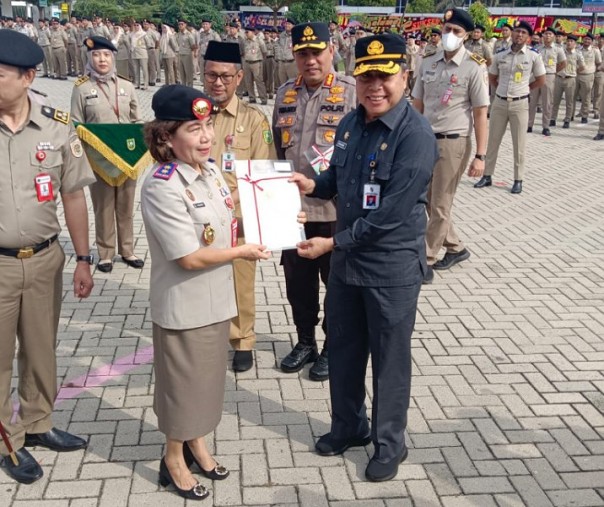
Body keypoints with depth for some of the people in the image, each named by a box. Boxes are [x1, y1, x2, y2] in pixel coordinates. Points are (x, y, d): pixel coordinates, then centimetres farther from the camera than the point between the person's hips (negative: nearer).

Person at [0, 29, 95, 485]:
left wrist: (83, 259, 4)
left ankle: (38, 425, 37)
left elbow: (73, 196, 3)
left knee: (41, 349, 17)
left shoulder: (56, 127, -4)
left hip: (45, 259, 2)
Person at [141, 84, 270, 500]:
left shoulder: (211, 171, 0)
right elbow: (190, 257, -24)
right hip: (185, 305, -7)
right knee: (183, 380, 11)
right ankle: (174, 461, 33)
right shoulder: (162, 187, -24)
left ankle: (197, 444, 44)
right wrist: (242, 252, -14)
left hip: (215, 298, 7)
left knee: (208, 375, 22)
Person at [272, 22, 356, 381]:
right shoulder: (285, 94, 9)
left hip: (336, 208, -5)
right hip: (293, 206, 5)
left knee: (336, 282, 9)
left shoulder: (353, 92, -8)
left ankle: (333, 348, 27)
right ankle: (305, 341, 34)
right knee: (297, 280, 15)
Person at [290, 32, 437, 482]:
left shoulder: (416, 135, -20)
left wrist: (334, 242, -17)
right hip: (346, 260, 7)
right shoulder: (350, 123, 3)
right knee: (343, 349, 19)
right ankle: (348, 427, 42)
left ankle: (390, 445, 31)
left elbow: (391, 215, -23)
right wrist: (313, 185, -2)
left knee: (390, 360, 10)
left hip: (393, 267, -7)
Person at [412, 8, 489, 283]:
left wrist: (480, 156, -12)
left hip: (453, 142, -6)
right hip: (426, 139, 6)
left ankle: (426, 261, 14)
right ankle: (456, 248, 34)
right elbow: (417, 105, 10)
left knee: (440, 205, 3)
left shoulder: (474, 67, -9)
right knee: (428, 201, 15)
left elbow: (480, 114, -9)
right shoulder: (428, 63, 5)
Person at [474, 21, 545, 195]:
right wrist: (504, 90, 9)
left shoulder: (533, 56, -5)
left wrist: (523, 89, 5)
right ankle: (487, 176, 18)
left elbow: (541, 80, 4)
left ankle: (518, 180, 12)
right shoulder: (499, 55, 2)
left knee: (519, 144, 4)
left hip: (520, 104, -2)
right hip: (499, 102, 3)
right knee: (493, 141, 8)